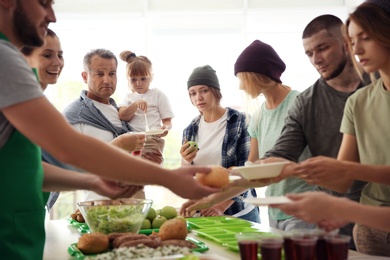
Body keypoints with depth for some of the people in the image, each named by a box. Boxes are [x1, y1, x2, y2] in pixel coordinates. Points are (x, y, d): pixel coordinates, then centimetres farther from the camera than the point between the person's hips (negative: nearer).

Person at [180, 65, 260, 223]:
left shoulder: (240, 122, -8)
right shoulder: (190, 131, 3)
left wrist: (222, 205, -20)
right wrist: (186, 162, -14)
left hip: (240, 213, -3)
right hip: (203, 213, 3)